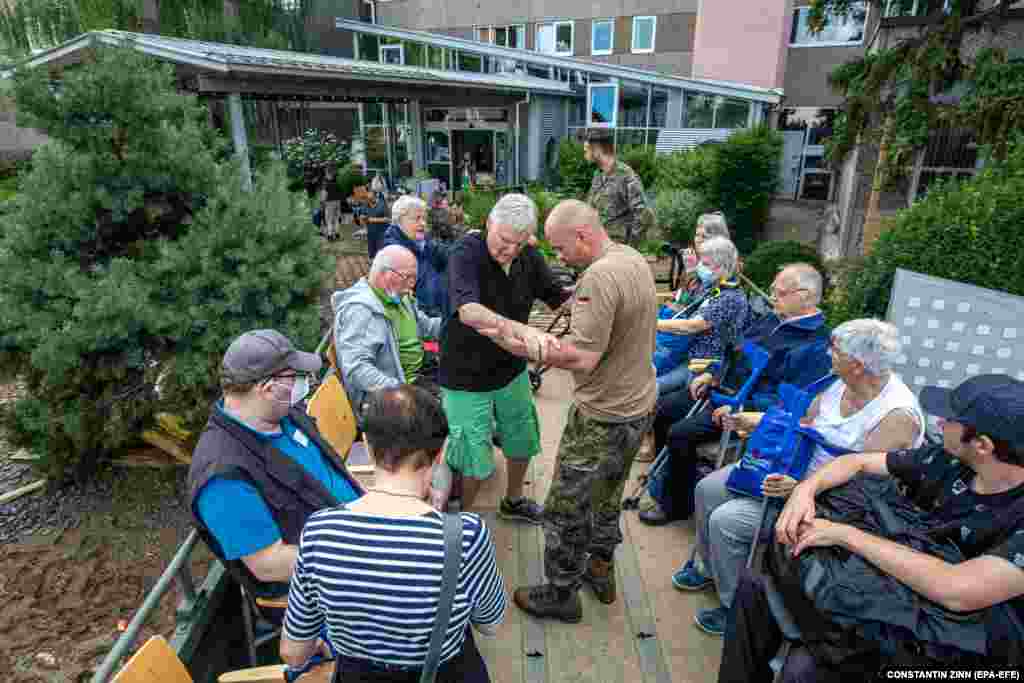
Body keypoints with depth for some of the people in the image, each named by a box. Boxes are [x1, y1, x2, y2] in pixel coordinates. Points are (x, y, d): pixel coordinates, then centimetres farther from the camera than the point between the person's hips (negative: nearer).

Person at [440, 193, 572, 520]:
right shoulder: (467, 253, -25)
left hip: (512, 370, 6)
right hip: (467, 378, -6)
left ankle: (513, 501, 50)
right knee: (474, 460, 3)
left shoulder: (529, 256, -6)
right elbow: (469, 312, -42)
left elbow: (560, 299, 1)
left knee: (523, 441, 22)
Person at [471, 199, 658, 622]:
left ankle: (561, 595, 27)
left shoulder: (599, 277, -27)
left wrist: (523, 345, -30)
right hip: (639, 405, 10)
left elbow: (583, 358, -30)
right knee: (607, 495, 26)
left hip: (603, 419, -9)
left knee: (565, 510, 9)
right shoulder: (636, 259, 3)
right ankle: (600, 571, 44)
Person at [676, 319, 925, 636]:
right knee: (707, 489, 4)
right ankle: (712, 567, 28)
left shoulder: (897, 416, -26)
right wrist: (751, 421, 7)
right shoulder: (843, 383, -4)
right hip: (791, 466, 8)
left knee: (725, 521, -18)